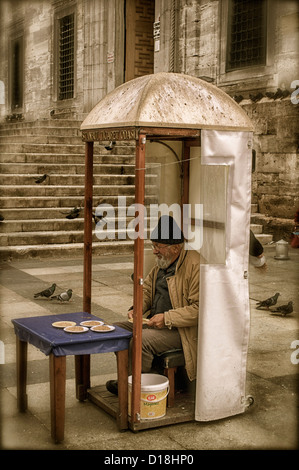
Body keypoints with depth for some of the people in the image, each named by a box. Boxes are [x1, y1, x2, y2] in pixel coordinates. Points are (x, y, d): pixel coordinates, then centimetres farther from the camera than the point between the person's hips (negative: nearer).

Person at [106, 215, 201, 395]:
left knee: (141, 339, -29)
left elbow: (199, 309, -23)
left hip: (180, 330, -9)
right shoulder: (162, 263, 10)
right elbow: (146, 289, 20)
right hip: (154, 321, 9)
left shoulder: (195, 265, -19)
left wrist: (167, 318, -25)